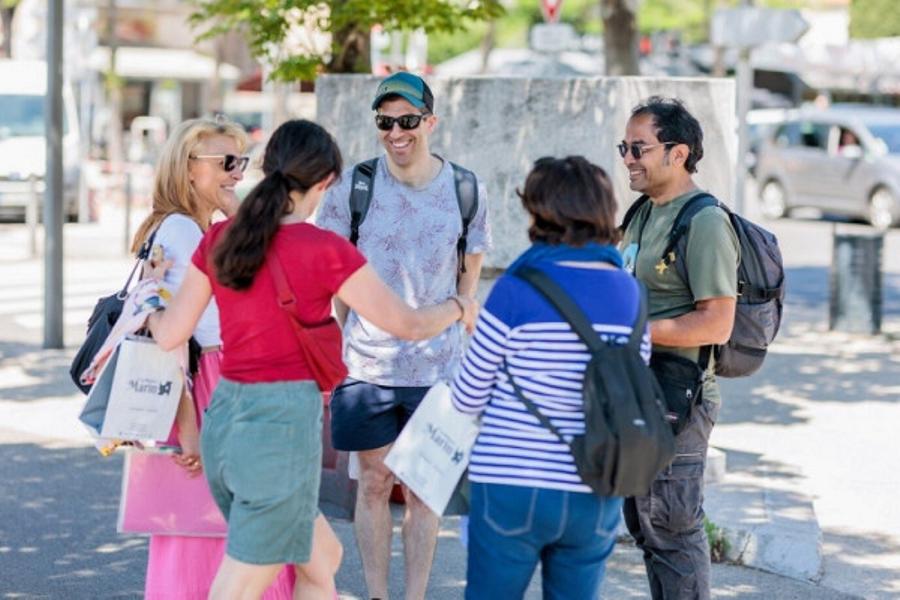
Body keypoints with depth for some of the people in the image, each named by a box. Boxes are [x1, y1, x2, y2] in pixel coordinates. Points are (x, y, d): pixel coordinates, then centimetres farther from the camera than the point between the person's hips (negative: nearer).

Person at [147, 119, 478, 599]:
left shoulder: (220, 239, 5)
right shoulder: (325, 250, -11)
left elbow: (170, 334, 10)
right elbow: (408, 325, -2)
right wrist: (458, 308, 18)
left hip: (224, 420, 7)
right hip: (283, 423, -7)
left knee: (322, 558, 24)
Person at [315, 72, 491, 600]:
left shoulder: (465, 192, -2)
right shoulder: (354, 187, -4)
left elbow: (470, 275, 9)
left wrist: (452, 332, 3)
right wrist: (342, 344, 0)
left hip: (436, 368, 0)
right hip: (366, 364, 0)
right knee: (375, 483, 7)